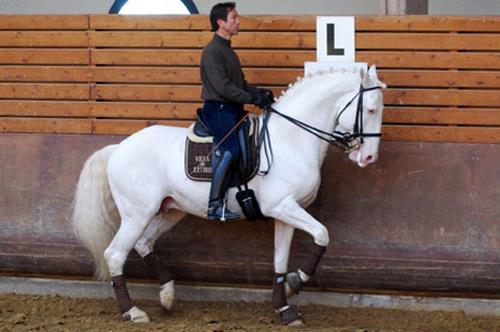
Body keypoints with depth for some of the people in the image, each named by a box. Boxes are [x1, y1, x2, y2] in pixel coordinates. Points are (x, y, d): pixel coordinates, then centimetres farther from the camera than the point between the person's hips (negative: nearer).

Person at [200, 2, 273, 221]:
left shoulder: (228, 51, 21)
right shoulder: (212, 52, -10)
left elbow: (240, 83, 23)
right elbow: (222, 86, -19)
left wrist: (259, 93, 5)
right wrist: (252, 98, -19)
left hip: (233, 109, 10)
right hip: (218, 109, -10)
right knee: (230, 151, -24)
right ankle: (215, 205, -25)